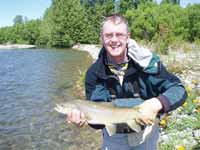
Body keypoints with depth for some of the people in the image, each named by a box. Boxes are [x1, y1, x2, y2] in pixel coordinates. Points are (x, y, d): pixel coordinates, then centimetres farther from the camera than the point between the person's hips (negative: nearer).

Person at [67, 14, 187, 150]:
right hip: (114, 138, 1)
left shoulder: (147, 62, -20)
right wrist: (85, 115, -40)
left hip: (146, 134, -1)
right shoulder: (94, 73, -16)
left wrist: (157, 103, -40)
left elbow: (179, 90, -20)